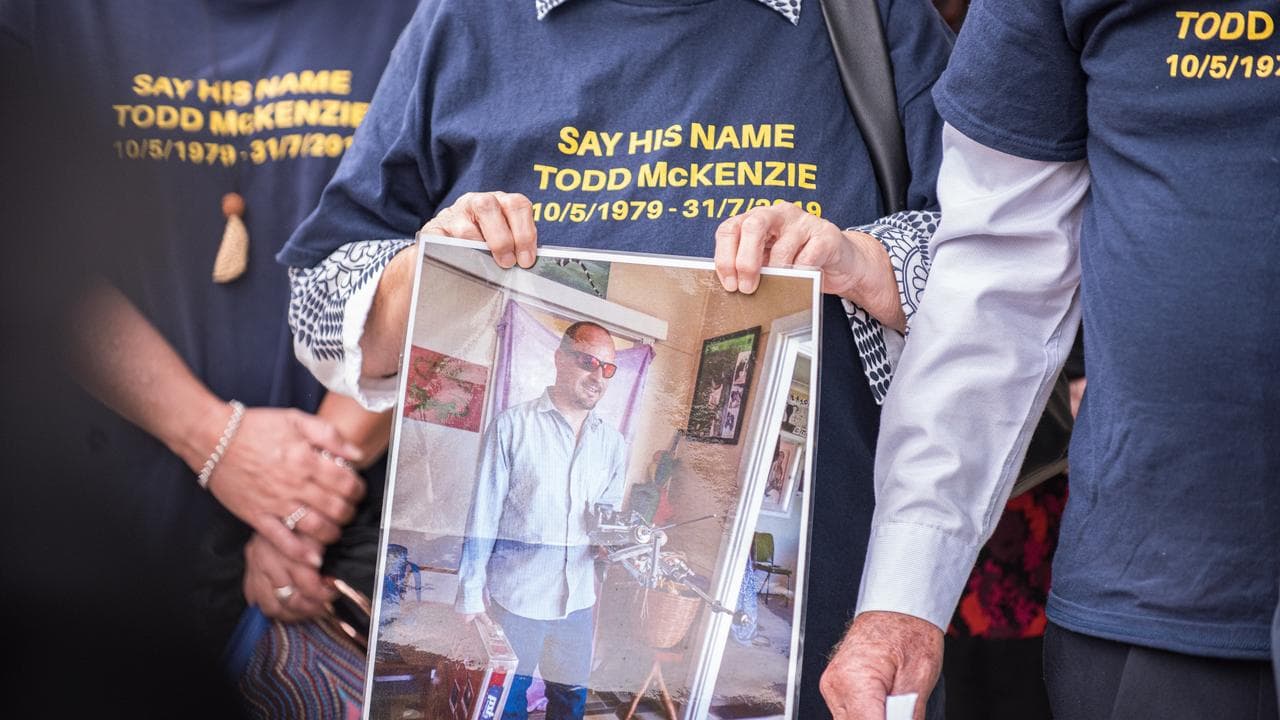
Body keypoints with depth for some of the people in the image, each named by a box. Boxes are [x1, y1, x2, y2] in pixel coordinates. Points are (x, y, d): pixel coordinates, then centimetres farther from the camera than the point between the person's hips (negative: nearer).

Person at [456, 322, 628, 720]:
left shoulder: (613, 443, 10)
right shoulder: (513, 425, -4)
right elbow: (484, 517, -5)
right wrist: (470, 597, -7)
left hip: (578, 599, 4)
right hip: (514, 595, -4)